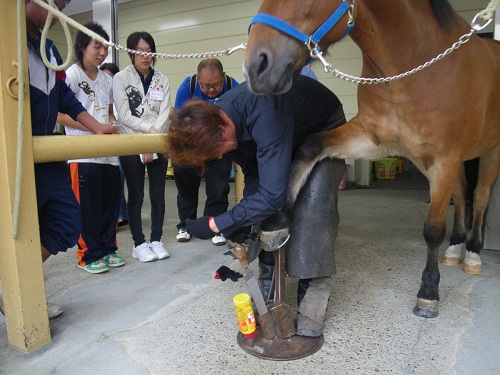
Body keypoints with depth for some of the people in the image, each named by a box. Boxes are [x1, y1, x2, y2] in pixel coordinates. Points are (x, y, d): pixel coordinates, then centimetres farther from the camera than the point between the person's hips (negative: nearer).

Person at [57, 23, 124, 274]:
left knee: (111, 203, 9)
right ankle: (88, 255, 13)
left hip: (109, 152, 6)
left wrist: (113, 125, 4)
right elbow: (60, 115, -10)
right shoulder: (71, 75, -4)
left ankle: (107, 249, 23)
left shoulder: (107, 80, 16)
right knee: (87, 207, -2)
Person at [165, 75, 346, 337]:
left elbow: (273, 195, -43)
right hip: (291, 137, 7)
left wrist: (215, 225, -34)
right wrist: (244, 224, -15)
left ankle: (311, 307, -11)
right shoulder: (220, 119, -17)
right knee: (266, 213, -4)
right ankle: (268, 292, 9)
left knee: (312, 211, -23)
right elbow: (253, 172, -5)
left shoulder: (265, 118, -43)